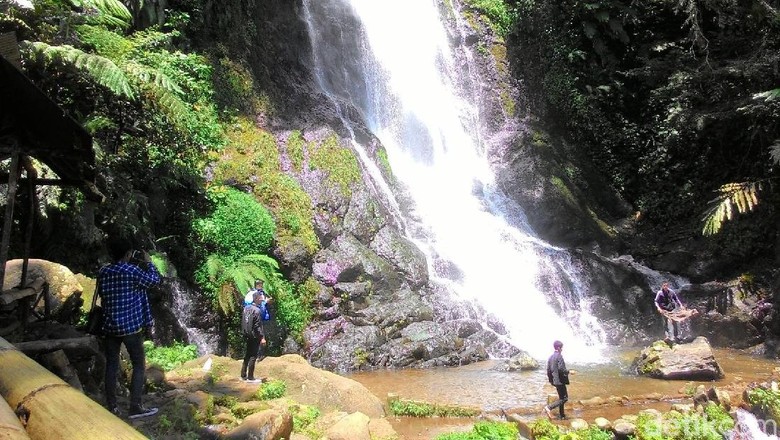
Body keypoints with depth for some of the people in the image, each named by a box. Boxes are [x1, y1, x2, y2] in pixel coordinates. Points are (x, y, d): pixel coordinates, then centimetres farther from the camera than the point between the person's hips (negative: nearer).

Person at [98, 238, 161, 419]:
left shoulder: (103, 272, 3)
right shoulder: (131, 271, -14)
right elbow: (155, 279, -2)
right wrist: (148, 262, 10)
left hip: (110, 327, 6)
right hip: (131, 326, -5)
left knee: (111, 366, 11)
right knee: (139, 365, 4)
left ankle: (112, 407, 15)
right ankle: (135, 407, 4)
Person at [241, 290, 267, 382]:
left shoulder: (246, 308, 7)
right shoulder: (257, 310, -17)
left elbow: (243, 322, 12)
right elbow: (258, 326, -19)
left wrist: (245, 333, 19)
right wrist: (262, 337, -15)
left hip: (247, 336, 8)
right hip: (254, 337, -8)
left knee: (247, 356, 16)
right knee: (253, 357, -1)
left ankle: (243, 376, 22)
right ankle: (250, 377, 4)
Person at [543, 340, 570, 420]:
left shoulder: (550, 357, 10)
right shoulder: (559, 356, -15)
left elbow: (548, 370, 13)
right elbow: (561, 369, -23)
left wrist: (550, 379, 21)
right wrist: (569, 372, -9)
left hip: (554, 380, 9)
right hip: (560, 380, -9)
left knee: (561, 397, 19)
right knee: (564, 398, -3)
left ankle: (561, 415, 23)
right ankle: (549, 407, -15)